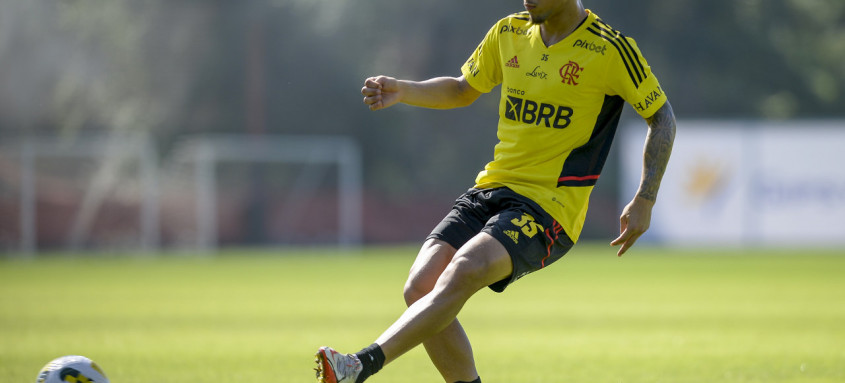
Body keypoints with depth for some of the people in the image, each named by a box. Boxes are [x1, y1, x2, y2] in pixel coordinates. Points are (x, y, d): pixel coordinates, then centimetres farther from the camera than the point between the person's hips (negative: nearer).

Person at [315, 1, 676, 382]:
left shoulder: (611, 49, -7)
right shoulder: (509, 33, 9)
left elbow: (661, 116, 2)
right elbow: (462, 90, 25)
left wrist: (644, 201, -4)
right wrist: (401, 90, 7)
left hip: (549, 206, -6)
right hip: (491, 188, 6)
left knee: (463, 270, -31)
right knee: (420, 287, -14)